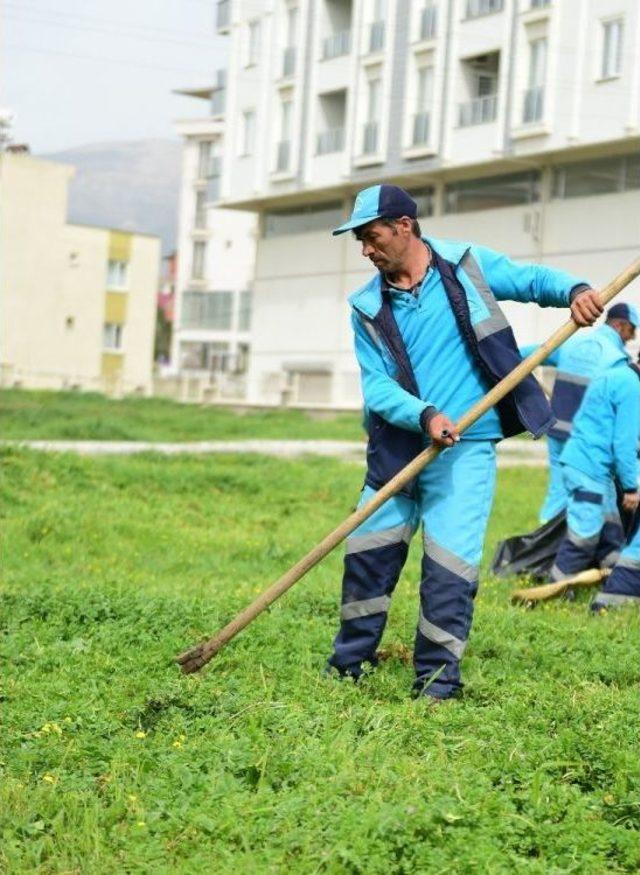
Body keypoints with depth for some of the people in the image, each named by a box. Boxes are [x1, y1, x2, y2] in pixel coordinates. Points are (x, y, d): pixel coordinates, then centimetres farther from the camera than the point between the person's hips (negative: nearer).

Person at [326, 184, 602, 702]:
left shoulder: (468, 265, 0)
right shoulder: (368, 307, 3)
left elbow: (533, 280, 9)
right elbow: (376, 386, -5)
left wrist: (574, 291, -14)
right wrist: (424, 416, -23)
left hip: (464, 450, -3)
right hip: (397, 448, 3)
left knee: (448, 566, -9)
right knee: (366, 555, 10)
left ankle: (438, 682, 3)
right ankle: (350, 664, 28)